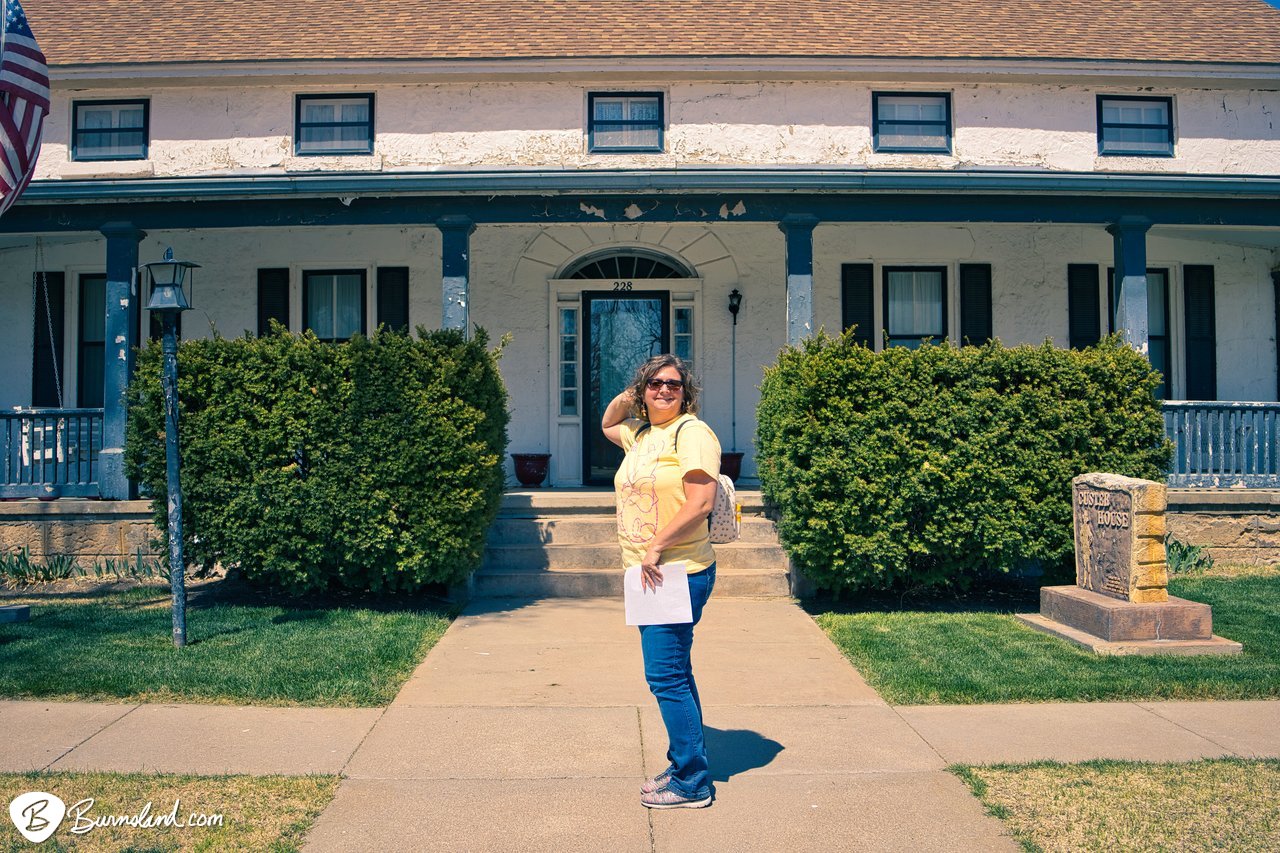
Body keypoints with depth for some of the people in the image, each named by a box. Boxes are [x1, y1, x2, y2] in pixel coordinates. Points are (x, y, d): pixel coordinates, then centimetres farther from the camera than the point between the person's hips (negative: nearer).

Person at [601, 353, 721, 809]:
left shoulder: (691, 432, -12)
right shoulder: (641, 434, 14)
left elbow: (701, 502, -21)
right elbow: (607, 425, 36)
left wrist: (657, 547, -17)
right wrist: (626, 397, 16)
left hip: (678, 572, -9)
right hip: (650, 573, 9)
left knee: (666, 676, -7)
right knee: (674, 674, 16)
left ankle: (691, 783, 4)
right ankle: (686, 767, 28)